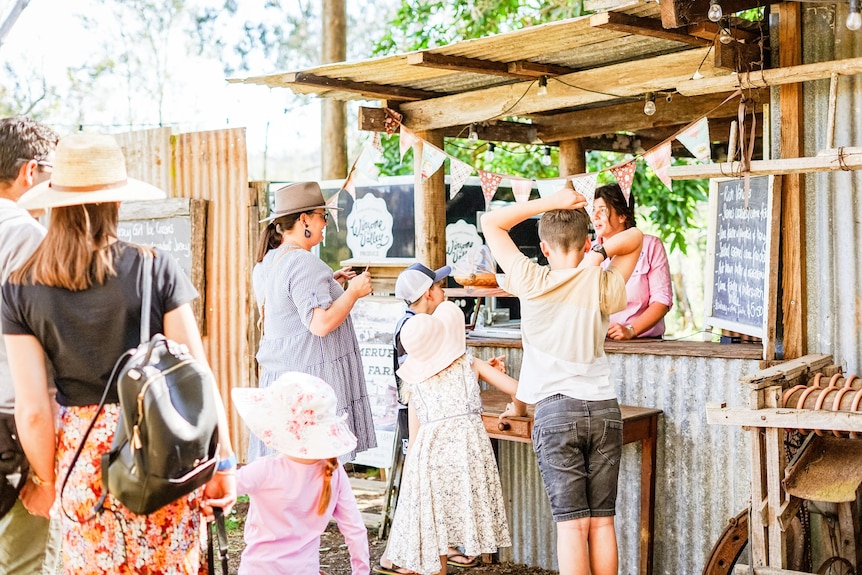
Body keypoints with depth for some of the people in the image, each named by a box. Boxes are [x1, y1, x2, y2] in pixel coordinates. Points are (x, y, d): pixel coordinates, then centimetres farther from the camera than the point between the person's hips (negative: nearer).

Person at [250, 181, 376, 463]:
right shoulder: (304, 264, -17)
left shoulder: (266, 263, 13)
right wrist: (353, 291, -11)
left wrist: (329, 284, 22)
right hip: (311, 377, -10)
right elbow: (320, 323, -24)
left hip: (277, 376, 10)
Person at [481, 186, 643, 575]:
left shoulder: (532, 283, -5)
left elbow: (490, 223, 5)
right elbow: (635, 237, 18)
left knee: (572, 524, -2)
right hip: (604, 408, 3)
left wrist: (548, 203, -2)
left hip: (556, 411, -2)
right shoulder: (603, 286, 1)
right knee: (602, 521, 9)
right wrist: (600, 253, 0)